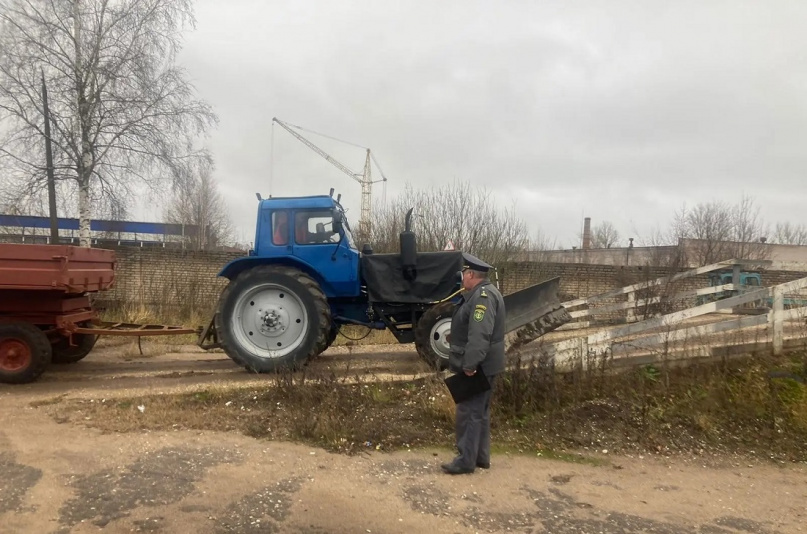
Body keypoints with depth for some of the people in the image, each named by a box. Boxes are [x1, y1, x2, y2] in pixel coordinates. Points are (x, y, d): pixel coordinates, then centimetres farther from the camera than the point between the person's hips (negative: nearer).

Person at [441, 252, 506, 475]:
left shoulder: (483, 296, -21)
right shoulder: (480, 293, 15)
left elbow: (480, 335, -30)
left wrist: (470, 364, -31)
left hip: (478, 367, -11)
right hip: (481, 365, 11)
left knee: (469, 412, -3)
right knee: (479, 411, 17)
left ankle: (466, 460, 5)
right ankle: (481, 456, 27)